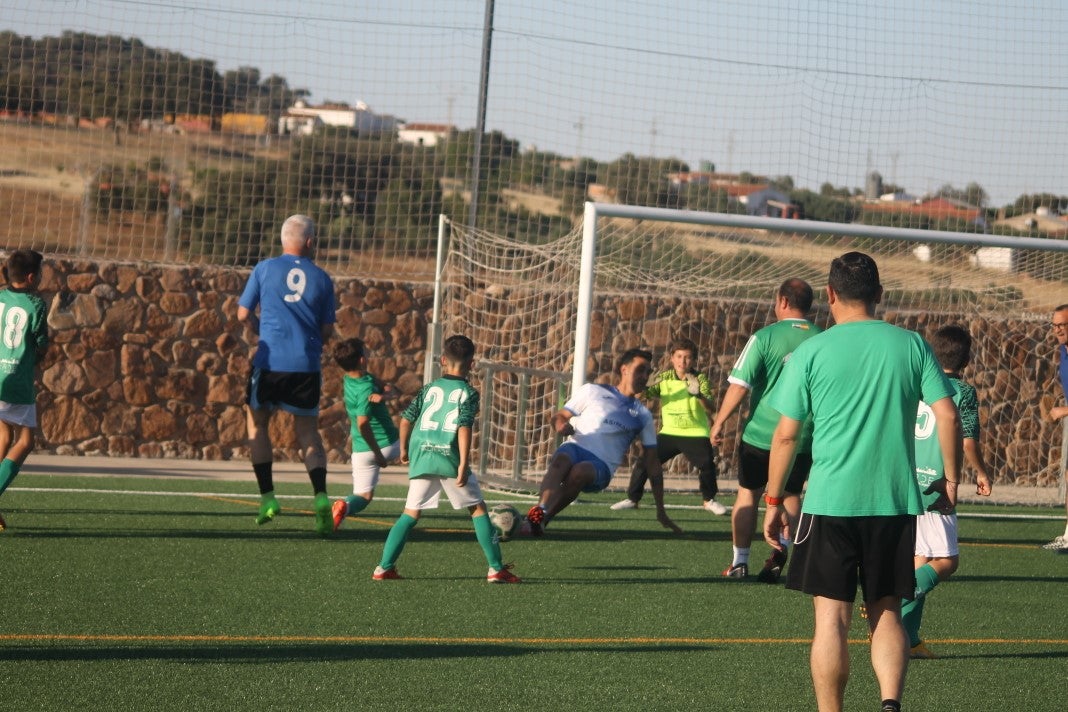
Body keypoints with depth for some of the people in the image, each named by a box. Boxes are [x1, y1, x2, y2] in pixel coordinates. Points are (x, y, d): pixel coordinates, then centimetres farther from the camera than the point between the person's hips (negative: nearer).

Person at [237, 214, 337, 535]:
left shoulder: (265, 269, 2)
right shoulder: (322, 278, 6)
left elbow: (243, 315, 6)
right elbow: (327, 331, 9)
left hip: (270, 361, -1)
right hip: (307, 365, 2)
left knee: (257, 422, 16)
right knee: (308, 431, 11)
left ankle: (267, 497, 6)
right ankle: (320, 497, -9)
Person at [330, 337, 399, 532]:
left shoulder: (348, 380, 2)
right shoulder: (366, 389, -22)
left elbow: (390, 390, 3)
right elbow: (362, 424, -33)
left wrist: (384, 394, -21)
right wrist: (379, 455, -25)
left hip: (361, 450, 6)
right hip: (388, 443, -6)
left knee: (363, 495, 7)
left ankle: (345, 506, -26)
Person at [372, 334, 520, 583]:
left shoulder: (429, 388, 13)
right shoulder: (468, 393, 1)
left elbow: (406, 419, 11)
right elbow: (464, 428, -11)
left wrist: (404, 449, 25)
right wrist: (464, 464, -14)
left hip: (421, 457, 3)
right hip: (450, 459, -3)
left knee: (411, 513, 9)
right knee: (478, 509, 8)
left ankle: (384, 567, 1)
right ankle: (496, 569, 6)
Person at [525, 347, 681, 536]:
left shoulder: (643, 416, 23)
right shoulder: (592, 391, 19)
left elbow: (652, 462, 22)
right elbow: (559, 416, 19)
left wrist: (661, 511, 17)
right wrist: (561, 425, -9)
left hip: (601, 465, 1)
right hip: (574, 448, 0)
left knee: (580, 471, -37)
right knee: (560, 461, -39)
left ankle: (539, 520, -43)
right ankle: (540, 511, -62)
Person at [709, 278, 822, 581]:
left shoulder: (765, 337, -9)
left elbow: (739, 386, -11)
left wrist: (719, 422, 0)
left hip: (761, 433, -2)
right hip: (804, 437, 2)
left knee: (748, 493, 13)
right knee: (790, 496, 17)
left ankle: (740, 561, 13)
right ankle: (782, 549, -6)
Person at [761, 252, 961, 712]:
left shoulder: (811, 352, -2)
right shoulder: (912, 345, 4)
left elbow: (786, 434, -2)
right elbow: (948, 416, 0)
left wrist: (773, 501, 7)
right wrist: (950, 480, 13)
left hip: (830, 502, -2)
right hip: (896, 502, 2)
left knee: (832, 618, 3)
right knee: (886, 613, 10)